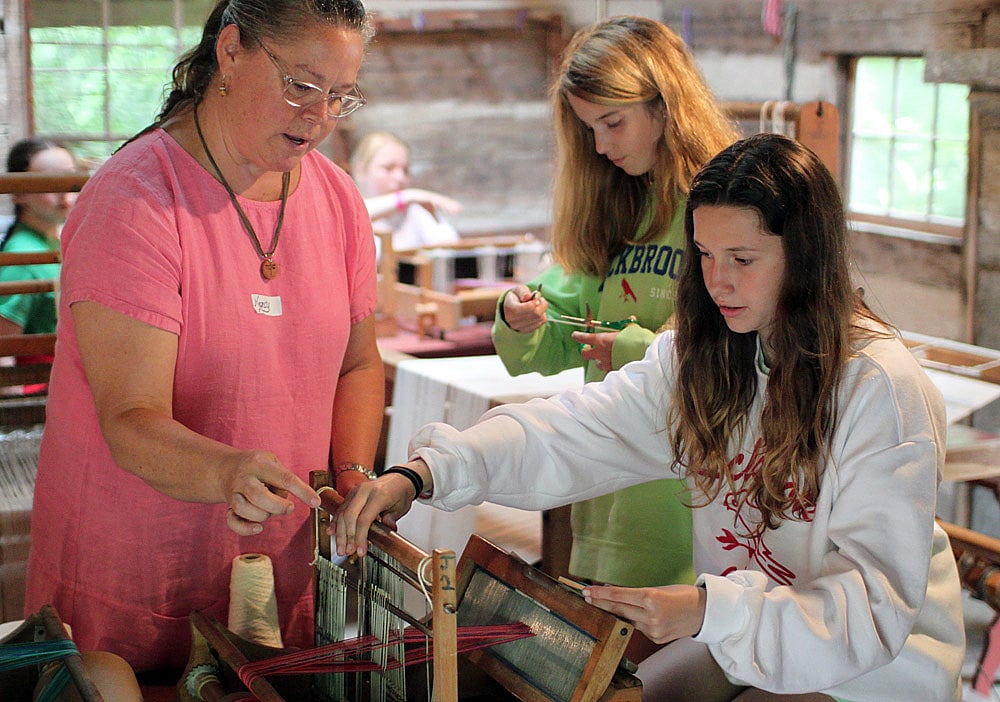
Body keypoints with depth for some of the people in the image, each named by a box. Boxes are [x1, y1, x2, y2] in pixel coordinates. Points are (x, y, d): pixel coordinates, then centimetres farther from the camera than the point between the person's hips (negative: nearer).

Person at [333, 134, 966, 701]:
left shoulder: (887, 390, -23)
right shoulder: (700, 355, -3)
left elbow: (878, 599, -26)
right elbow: (575, 432, -13)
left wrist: (710, 610, -39)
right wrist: (424, 471, -28)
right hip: (740, 634, 6)